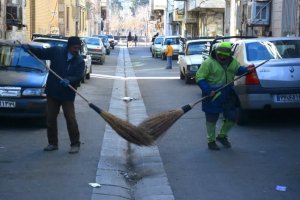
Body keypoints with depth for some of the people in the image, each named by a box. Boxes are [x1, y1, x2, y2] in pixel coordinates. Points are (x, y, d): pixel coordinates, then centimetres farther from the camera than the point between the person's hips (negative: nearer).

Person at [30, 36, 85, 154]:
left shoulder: (80, 61, -3)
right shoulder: (56, 51, -1)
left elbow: (79, 77, -13)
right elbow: (41, 53, 9)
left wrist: (68, 80, -32)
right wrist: (29, 48, -6)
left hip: (68, 94, -2)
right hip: (52, 91, 2)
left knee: (71, 119, -5)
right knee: (50, 119, 8)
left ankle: (75, 144, 7)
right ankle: (52, 143, 21)